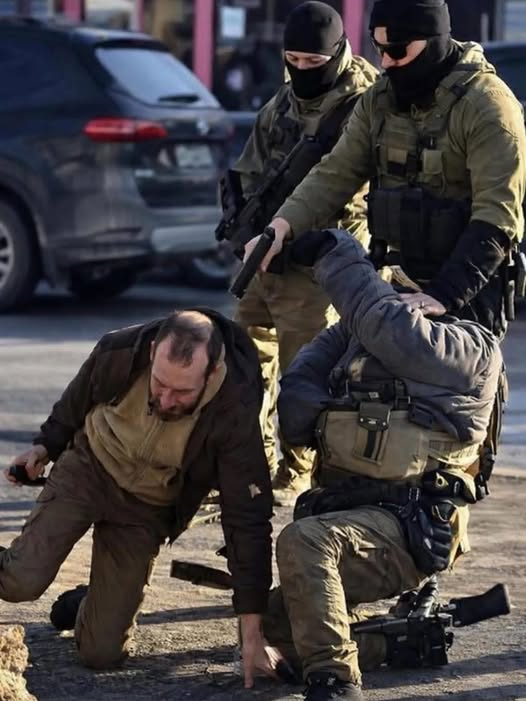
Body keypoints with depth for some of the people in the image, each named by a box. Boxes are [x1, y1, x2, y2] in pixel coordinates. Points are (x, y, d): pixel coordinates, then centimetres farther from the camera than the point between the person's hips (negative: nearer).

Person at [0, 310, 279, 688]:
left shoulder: (235, 412, -31)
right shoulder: (119, 353, -26)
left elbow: (248, 519, -27)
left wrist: (252, 635, -27)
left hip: (147, 508, 0)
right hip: (88, 468, 0)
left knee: (102, 652, -5)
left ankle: (88, 603, 28)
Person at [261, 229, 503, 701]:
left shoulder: (472, 350, -4)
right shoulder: (359, 338, 18)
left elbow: (396, 333, -22)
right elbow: (294, 413, 10)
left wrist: (339, 255, -12)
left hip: (409, 529, -9)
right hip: (344, 513, 9)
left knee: (304, 542, -34)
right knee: (282, 627, 9)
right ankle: (405, 639, 21)